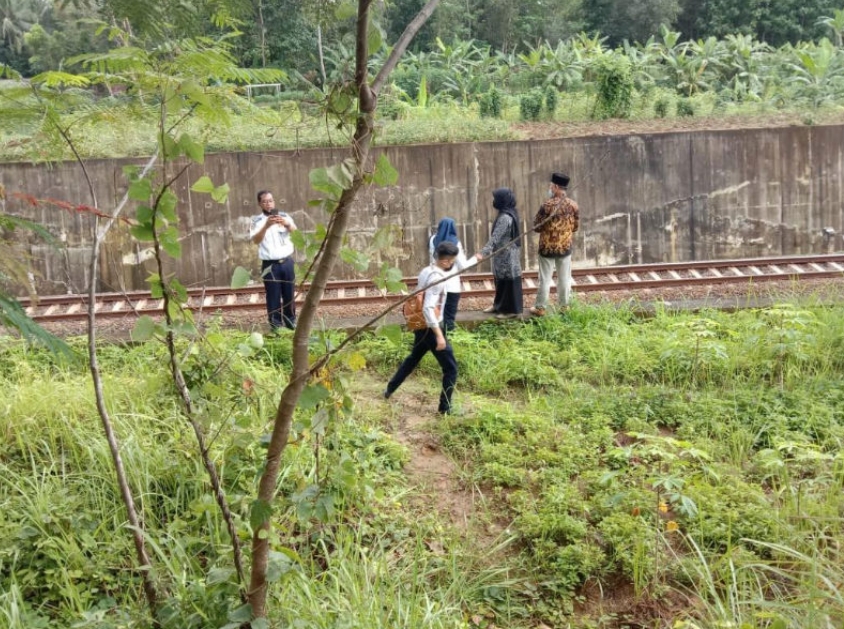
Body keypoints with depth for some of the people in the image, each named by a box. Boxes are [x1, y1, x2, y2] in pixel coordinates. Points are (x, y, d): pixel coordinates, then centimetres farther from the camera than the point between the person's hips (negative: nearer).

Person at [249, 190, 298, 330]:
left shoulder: (284, 216, 5)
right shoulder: (257, 221, 0)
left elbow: (295, 232, -10)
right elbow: (256, 240, -16)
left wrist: (286, 224, -33)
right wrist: (266, 226, -33)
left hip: (287, 262, 2)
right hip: (270, 265, -2)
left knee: (289, 295, 10)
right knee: (273, 297, 1)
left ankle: (291, 323, 23)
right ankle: (276, 326, 9)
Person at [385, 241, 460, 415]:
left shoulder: (426, 271, 4)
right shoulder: (437, 278, -24)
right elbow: (428, 308, -30)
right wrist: (439, 335, -32)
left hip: (420, 326, 9)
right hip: (430, 328, -9)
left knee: (413, 358, 29)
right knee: (451, 368, 1)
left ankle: (389, 389, 41)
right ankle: (445, 407, 6)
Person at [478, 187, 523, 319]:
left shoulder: (505, 217, -24)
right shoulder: (509, 213, 6)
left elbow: (495, 237, -29)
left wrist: (483, 253, -32)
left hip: (507, 255, -10)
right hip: (504, 253, 10)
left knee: (508, 280, 1)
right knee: (501, 280, 19)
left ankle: (511, 309, 11)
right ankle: (499, 305, 32)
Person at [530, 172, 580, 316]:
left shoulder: (548, 205, -19)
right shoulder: (573, 205, -6)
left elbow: (536, 227, -12)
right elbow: (575, 226, 5)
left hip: (547, 248, -3)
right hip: (565, 247, 4)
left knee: (545, 279, 6)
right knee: (564, 278, 14)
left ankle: (540, 308, 14)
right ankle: (564, 306, 24)